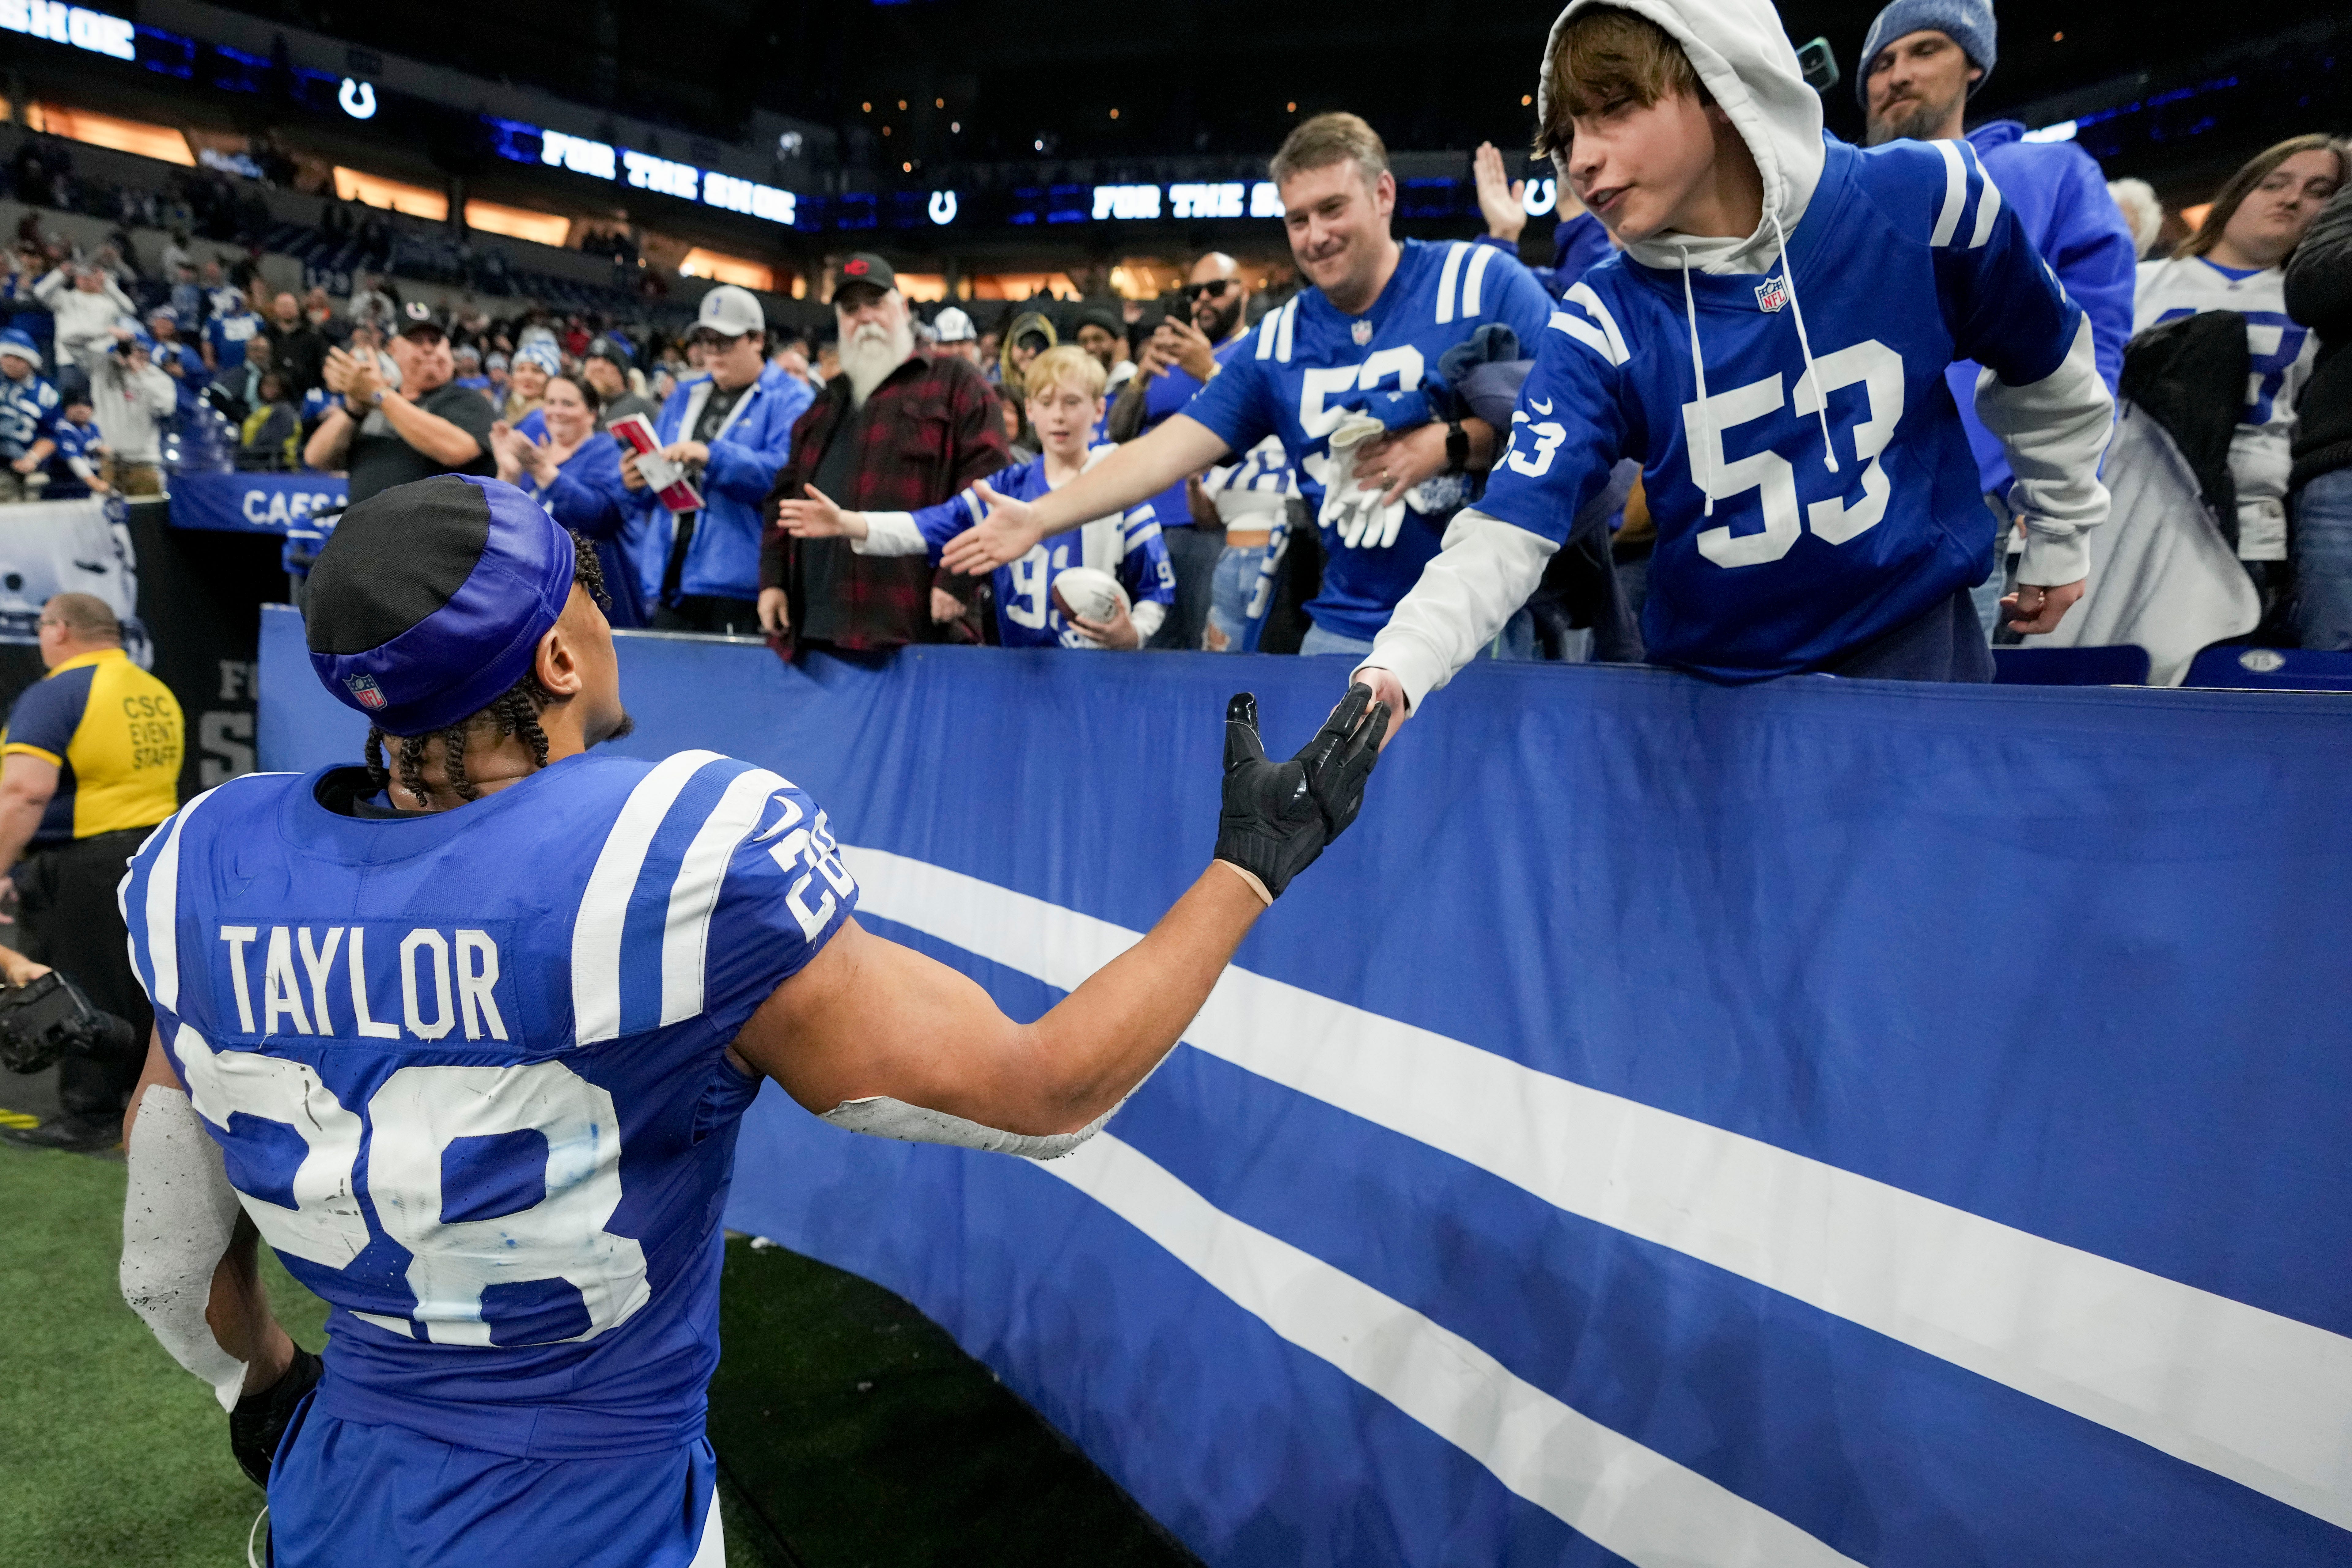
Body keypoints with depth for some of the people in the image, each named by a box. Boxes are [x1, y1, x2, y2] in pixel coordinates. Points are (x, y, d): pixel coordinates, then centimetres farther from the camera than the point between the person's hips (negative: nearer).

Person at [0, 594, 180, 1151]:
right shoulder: (157, 694, 11)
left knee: (78, 993, 2)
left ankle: (90, 1116, 9)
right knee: (139, 989, 16)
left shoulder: (56, 694, -14)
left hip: (82, 866, -8)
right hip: (156, 852, 8)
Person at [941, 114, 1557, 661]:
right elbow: (1167, 450, 3)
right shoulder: (1278, 343, 7)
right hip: (1350, 633, 3)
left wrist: (1451, 444, -18)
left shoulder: (1482, 281, -3)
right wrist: (1040, 518, -6)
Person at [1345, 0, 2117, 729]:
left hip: (1920, 635, 0)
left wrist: (2060, 534, 16)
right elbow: (1509, 529, -25)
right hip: (1714, 672, 1)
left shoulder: (1919, 202, -13)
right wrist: (1398, 666, -42)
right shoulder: (1602, 327, -15)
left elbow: (2045, 369, 5)